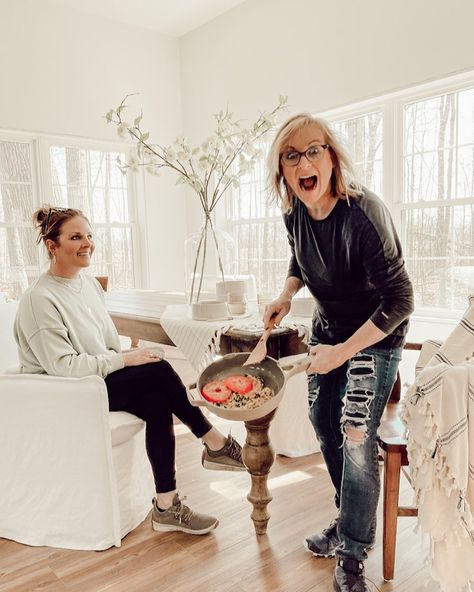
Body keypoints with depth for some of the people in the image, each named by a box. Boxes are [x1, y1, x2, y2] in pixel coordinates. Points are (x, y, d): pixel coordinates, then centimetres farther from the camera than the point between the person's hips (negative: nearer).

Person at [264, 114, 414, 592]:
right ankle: (351, 520, 36)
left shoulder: (363, 213, -31)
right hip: (327, 328, 7)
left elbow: (399, 301, -27)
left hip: (375, 337, -7)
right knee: (323, 421, 13)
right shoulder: (294, 211, -10)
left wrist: (342, 352, -26)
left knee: (356, 436, -8)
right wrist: (286, 295, -5)